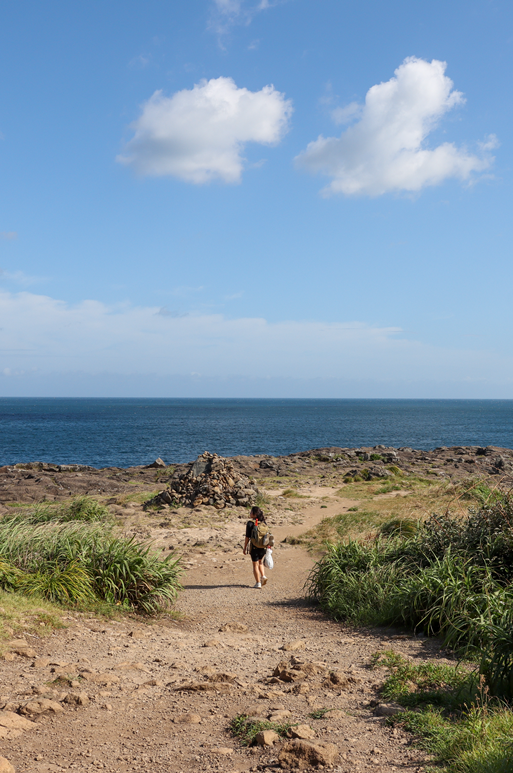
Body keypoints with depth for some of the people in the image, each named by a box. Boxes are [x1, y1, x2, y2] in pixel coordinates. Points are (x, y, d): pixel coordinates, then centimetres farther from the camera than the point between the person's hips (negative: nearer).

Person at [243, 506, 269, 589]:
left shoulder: (250, 523, -12)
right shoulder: (264, 522, 3)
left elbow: (247, 537, -11)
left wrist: (244, 548, -3)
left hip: (254, 546, -5)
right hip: (263, 547, 5)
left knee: (255, 565, 6)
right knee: (260, 562, 24)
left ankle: (258, 583, 8)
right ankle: (263, 576, 6)